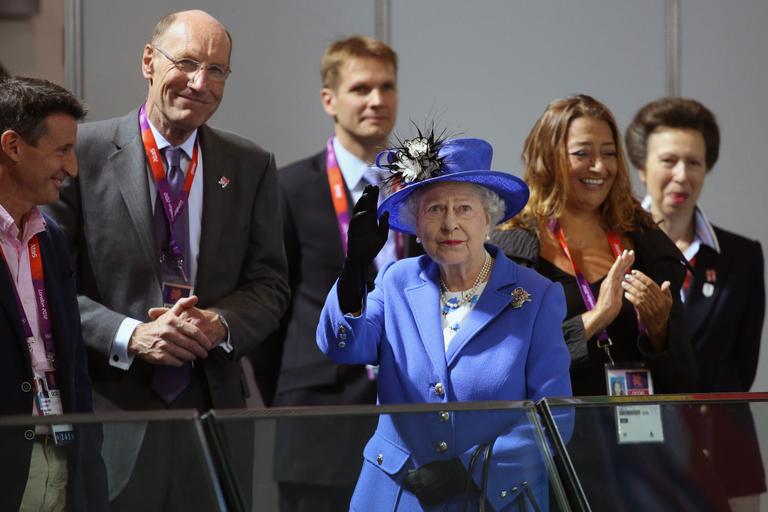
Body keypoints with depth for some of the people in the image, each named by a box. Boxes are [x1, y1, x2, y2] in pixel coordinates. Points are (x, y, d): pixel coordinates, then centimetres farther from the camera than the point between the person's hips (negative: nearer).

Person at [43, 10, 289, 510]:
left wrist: (220, 324, -11)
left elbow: (269, 284, 10)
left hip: (215, 411, 3)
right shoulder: (85, 153, -2)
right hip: (111, 414, -3)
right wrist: (130, 336, -17)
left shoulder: (252, 166, 10)